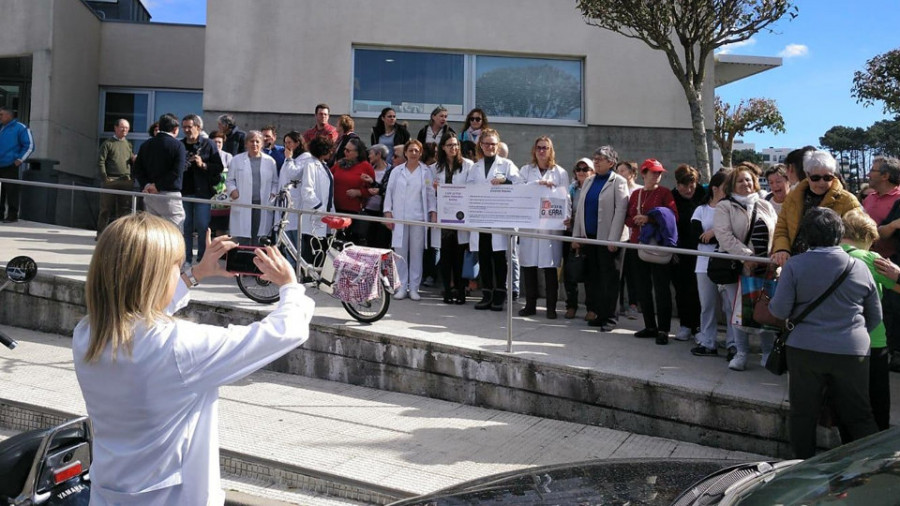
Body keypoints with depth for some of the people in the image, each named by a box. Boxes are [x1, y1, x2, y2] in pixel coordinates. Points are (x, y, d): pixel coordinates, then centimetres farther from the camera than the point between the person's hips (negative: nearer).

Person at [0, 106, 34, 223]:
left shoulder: (20, 128, -3)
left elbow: (29, 145, -5)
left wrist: (20, 160, -9)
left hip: (10, 166, -7)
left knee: (11, 191, -6)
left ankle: (12, 215, -1)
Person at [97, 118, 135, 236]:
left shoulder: (129, 145, 18)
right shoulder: (107, 143, 4)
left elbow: (133, 162, 21)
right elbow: (101, 162, -1)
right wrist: (105, 179, -10)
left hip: (126, 181, 4)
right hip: (111, 180, -4)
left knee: (124, 209, 3)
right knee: (106, 208, 0)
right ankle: (101, 233, 7)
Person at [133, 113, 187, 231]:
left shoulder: (146, 145, 12)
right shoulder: (178, 145, -6)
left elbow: (137, 168, 7)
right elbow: (177, 173, -16)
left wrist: (145, 185, -3)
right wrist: (158, 185, -9)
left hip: (149, 195, 6)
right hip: (169, 195, -6)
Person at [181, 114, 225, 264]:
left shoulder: (208, 145, 2)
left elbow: (219, 168, -3)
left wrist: (203, 165, -16)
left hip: (202, 191, -3)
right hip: (183, 191, 3)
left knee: (202, 226, -2)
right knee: (185, 227, 6)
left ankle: (202, 259, 7)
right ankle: (186, 259, 13)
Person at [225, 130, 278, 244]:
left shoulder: (270, 161, 11)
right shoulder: (237, 159, 10)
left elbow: (275, 182, 13)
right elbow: (230, 180, 12)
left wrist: (273, 193, -3)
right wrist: (232, 190, -6)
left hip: (263, 205, 1)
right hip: (243, 205, -1)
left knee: (258, 242, 1)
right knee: (243, 240, -3)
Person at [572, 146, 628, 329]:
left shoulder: (618, 182, -4)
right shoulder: (589, 181, 15)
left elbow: (620, 211, -11)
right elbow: (579, 209, 14)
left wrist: (613, 239, -17)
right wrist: (576, 235, 8)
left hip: (606, 238, -6)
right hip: (588, 237, 6)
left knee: (608, 278, 1)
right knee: (591, 277, 8)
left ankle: (609, 317, 8)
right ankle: (595, 313, 16)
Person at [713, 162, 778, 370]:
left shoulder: (765, 205, 14)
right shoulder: (724, 207, 0)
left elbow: (776, 232, 12)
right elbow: (724, 235, -12)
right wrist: (747, 256, -17)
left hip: (764, 267, 3)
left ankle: (768, 352, 18)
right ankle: (741, 353, 14)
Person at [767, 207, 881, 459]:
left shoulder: (794, 265, -8)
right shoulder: (859, 267, 1)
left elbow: (780, 311, -8)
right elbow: (875, 316, 11)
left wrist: (771, 303, 13)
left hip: (805, 350, -2)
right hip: (852, 352, 2)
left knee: (803, 413, 11)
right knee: (859, 415, 12)